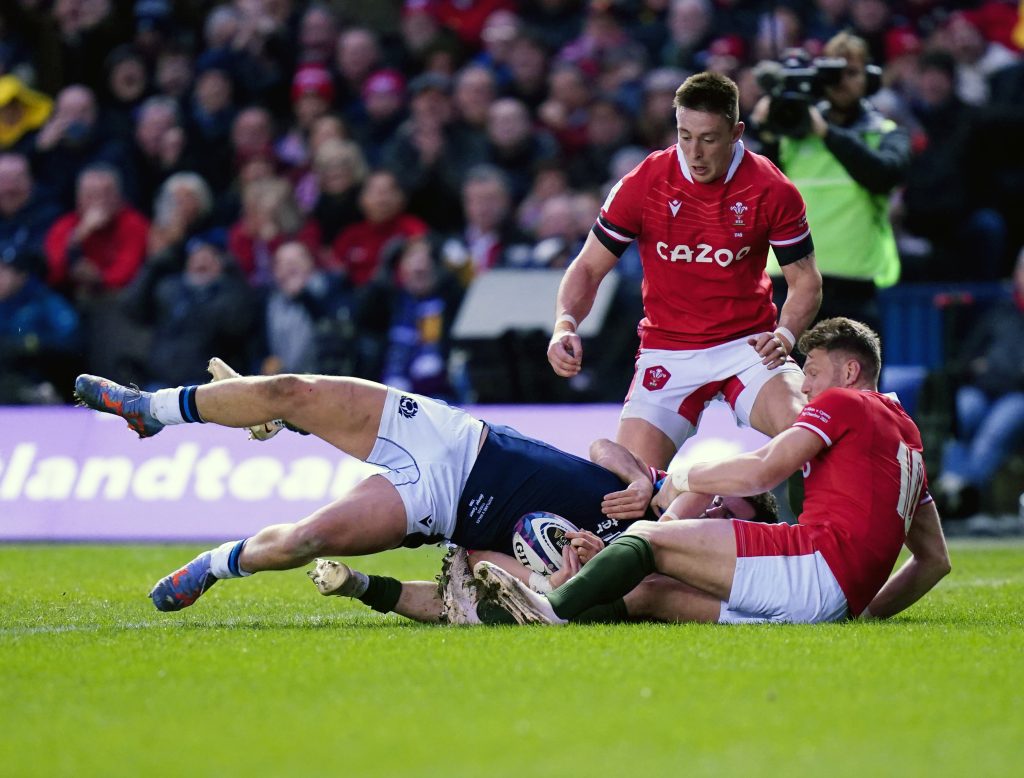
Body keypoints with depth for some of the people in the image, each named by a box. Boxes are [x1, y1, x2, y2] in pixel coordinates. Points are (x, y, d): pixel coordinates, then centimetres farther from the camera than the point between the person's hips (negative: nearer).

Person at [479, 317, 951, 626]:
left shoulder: (843, 403, 5)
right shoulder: (907, 437, 32)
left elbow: (761, 472, -8)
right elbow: (935, 559, 32)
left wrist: (683, 479, 8)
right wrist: (869, 612, 32)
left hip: (818, 560, -8)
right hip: (846, 599, 8)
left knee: (648, 536, -8)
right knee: (650, 592, 3)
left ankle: (554, 608, -29)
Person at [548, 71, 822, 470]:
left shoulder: (772, 190, -7)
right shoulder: (642, 184, -7)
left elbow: (805, 279, 4)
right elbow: (589, 267, 1)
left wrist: (784, 335, -13)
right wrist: (565, 324, -17)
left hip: (748, 345, 0)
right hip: (667, 354, 1)